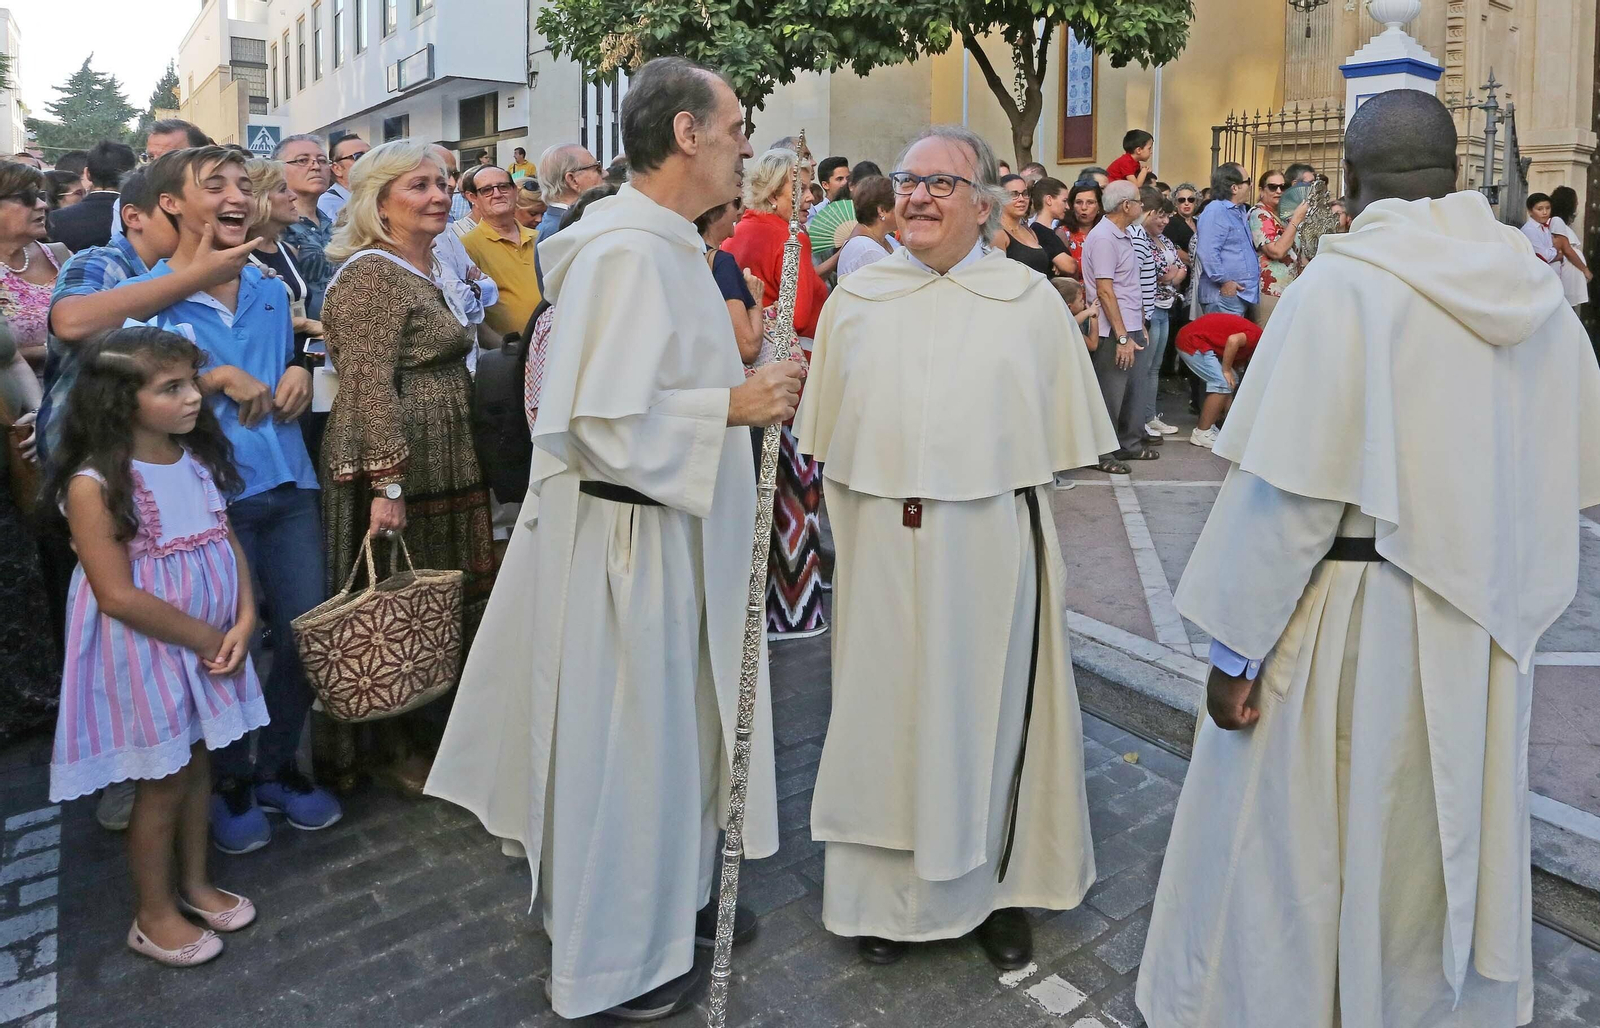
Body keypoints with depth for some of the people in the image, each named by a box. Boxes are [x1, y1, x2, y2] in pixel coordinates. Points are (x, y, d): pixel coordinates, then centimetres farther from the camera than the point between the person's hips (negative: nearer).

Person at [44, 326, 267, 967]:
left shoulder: (197, 459, 1)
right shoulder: (95, 485, -20)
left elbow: (229, 542, 4)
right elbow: (119, 597, -22)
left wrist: (243, 622, -10)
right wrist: (206, 639, -15)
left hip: (213, 644, 6)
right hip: (145, 655, -6)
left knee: (197, 765, 19)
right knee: (162, 783, 8)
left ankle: (193, 882, 40)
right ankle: (153, 915, 29)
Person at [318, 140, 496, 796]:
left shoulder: (428, 270, 17)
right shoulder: (372, 272, -13)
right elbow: (368, 385, -20)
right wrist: (387, 484, -25)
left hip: (446, 464, 9)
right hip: (399, 467, -9)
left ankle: (425, 735, 32)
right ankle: (391, 750, 18)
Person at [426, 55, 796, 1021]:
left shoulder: (668, 245, 10)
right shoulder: (626, 252, -21)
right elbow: (606, 422, -26)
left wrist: (745, 385, 7)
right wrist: (735, 404, -19)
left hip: (676, 530, 10)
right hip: (628, 536, -10)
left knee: (676, 721, 21)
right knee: (624, 740, 6)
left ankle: (671, 896, 42)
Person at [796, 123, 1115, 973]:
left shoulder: (1029, 301, 1)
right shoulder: (854, 299, 6)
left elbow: (1061, 438, 4)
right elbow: (827, 433, 10)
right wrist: (862, 502, 4)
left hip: (988, 543, -1)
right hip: (881, 546, 1)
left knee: (986, 706, 9)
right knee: (887, 705, 9)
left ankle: (996, 886, 28)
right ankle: (886, 889, 26)